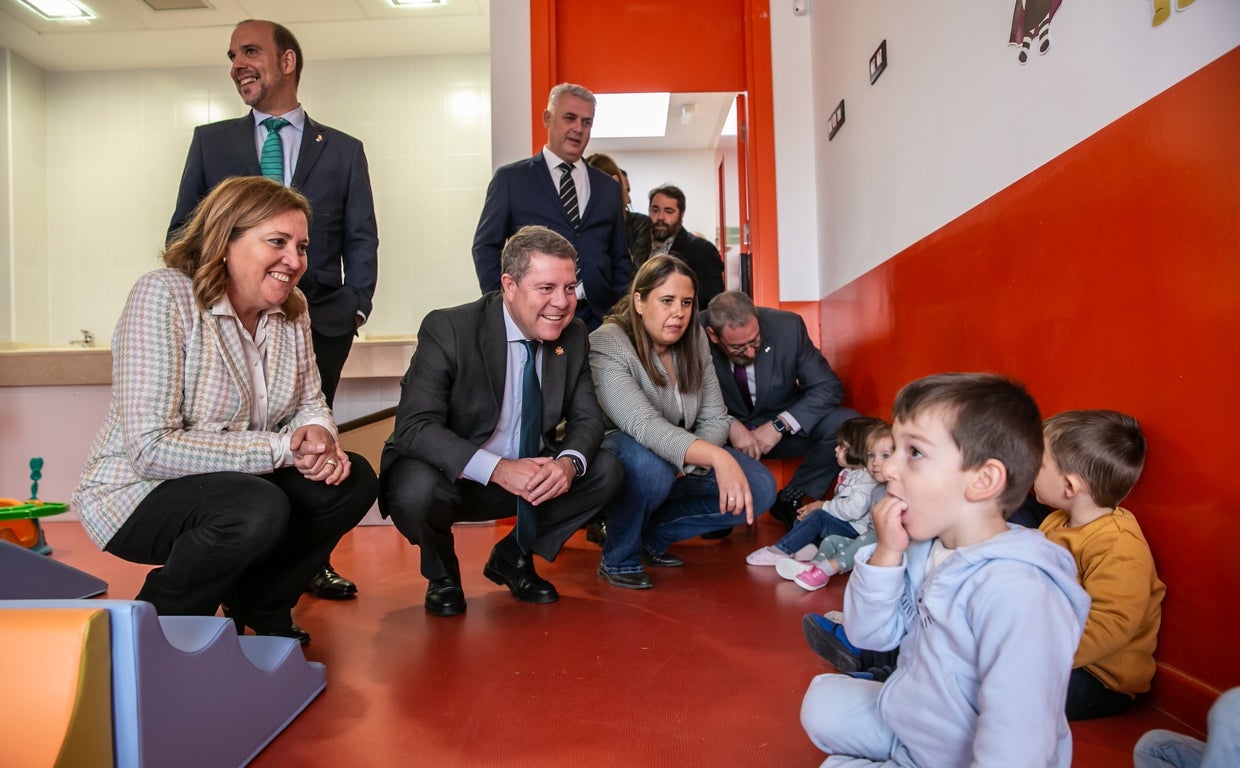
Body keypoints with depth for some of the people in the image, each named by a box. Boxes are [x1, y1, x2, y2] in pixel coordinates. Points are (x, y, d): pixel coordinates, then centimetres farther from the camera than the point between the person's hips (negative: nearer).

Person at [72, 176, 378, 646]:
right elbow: (151, 449, -28)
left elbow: (310, 403, 4)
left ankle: (259, 606, 10)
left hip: (236, 484, 7)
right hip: (138, 495, -6)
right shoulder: (163, 296, -22)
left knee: (354, 481, -12)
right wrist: (281, 448, -27)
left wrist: (317, 432, -21)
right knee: (260, 510, -33)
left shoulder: (290, 308, -2)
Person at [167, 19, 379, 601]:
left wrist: (356, 307, -3)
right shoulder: (210, 141, 13)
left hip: (319, 323, 0)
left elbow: (361, 238, 8)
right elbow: (183, 230, 12)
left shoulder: (342, 150, 11)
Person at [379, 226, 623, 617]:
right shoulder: (449, 329, -20)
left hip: (531, 474, 5)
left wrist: (569, 462, -25)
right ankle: (441, 573, 3)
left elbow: (587, 419, -1)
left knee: (606, 470, -14)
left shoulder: (574, 336, -4)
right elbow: (414, 426, -26)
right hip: (453, 477, -4)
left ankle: (512, 558, 9)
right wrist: (497, 468, -38)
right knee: (415, 492, -35)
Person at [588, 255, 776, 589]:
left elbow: (715, 418, -3)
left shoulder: (693, 341, -2)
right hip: (617, 460, -6)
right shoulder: (607, 345, -23)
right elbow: (644, 425, -38)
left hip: (682, 465, 6)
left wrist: (686, 466, -22)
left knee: (759, 489, -12)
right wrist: (717, 457, -50)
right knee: (650, 462, -40)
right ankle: (618, 557, -11)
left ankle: (652, 534, 2)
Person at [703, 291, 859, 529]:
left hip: (781, 429, 1)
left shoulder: (788, 326, -20)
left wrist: (780, 426, -26)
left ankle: (790, 500, -5)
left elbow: (828, 388, -14)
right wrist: (729, 425, -30)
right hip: (725, 432, -1)